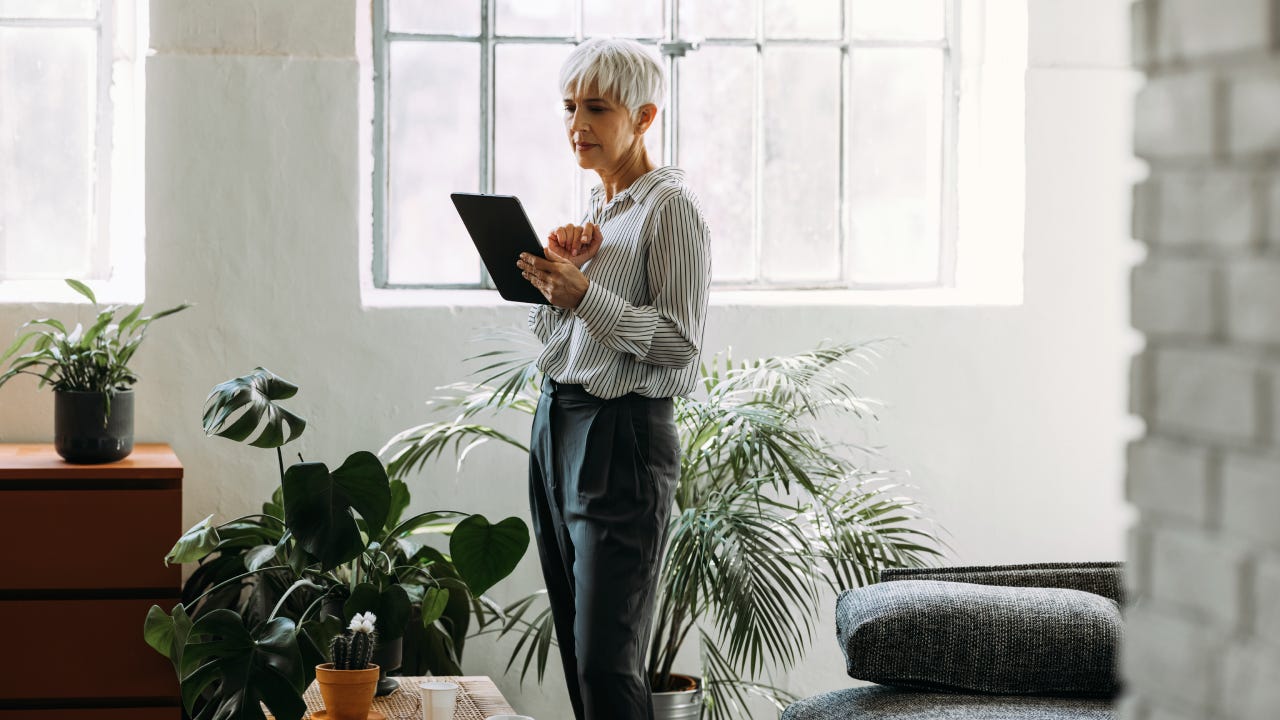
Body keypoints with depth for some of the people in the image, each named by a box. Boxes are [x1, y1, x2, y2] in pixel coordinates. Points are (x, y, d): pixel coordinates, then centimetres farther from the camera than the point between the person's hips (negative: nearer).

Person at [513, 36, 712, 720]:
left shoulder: (670, 206, -9)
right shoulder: (594, 206, 17)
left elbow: (681, 342, -15)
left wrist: (584, 294, -23)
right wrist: (554, 269, 2)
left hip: (623, 434, -9)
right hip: (556, 422, 9)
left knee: (605, 657, -11)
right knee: (574, 645, 10)